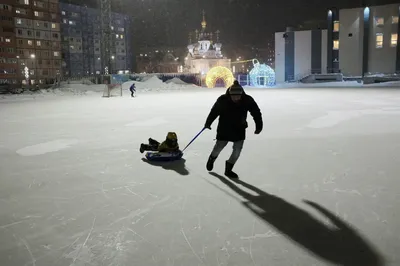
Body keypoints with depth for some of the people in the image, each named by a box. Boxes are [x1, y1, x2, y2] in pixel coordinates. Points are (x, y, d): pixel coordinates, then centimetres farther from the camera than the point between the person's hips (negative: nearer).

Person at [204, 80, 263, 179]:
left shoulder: (247, 100, -17)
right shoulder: (223, 99, -19)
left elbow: (256, 113, -5)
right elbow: (214, 111, -4)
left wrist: (259, 126, -4)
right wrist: (208, 123, 6)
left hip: (239, 129, 2)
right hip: (224, 128, -1)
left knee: (237, 150, 0)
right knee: (219, 147, 6)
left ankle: (228, 169, 18)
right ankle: (212, 158, 40)